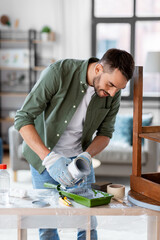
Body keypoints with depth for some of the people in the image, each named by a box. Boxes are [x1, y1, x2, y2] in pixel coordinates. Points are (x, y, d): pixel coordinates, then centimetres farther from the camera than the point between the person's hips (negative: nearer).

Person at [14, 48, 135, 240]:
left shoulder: (113, 93, -14)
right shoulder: (58, 73, -28)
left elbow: (105, 132, -1)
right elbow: (23, 118, -26)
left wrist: (87, 156, -22)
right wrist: (49, 158, -37)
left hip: (79, 155, 3)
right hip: (43, 154, -3)